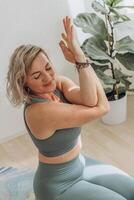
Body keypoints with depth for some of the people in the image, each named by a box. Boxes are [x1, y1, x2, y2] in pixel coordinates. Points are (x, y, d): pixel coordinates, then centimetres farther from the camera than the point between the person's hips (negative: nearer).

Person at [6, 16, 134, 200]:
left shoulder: (59, 83, -11)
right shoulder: (40, 111, -34)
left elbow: (90, 101, -30)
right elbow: (102, 107, -29)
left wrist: (80, 56, -40)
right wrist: (79, 59, -30)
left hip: (81, 164, 8)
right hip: (59, 185, -7)